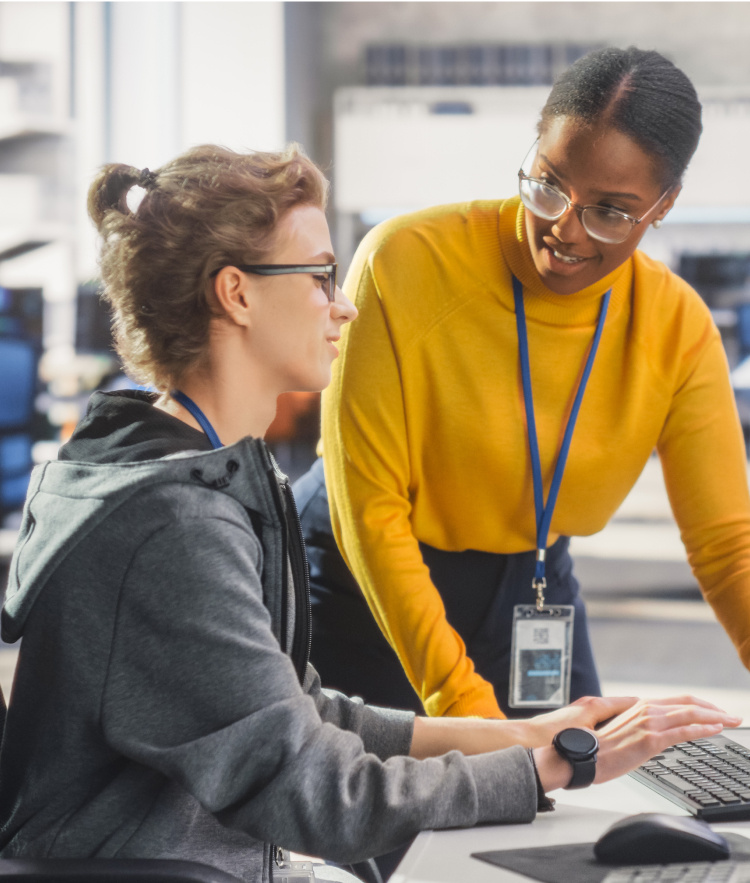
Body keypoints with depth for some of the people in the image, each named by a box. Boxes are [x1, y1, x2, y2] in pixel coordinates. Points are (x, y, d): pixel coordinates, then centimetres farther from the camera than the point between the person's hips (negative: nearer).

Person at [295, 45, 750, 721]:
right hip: (363, 590, -3)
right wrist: (462, 703, -30)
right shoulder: (406, 260, -23)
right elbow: (370, 507, -22)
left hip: (536, 595, 4)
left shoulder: (678, 329, -11)